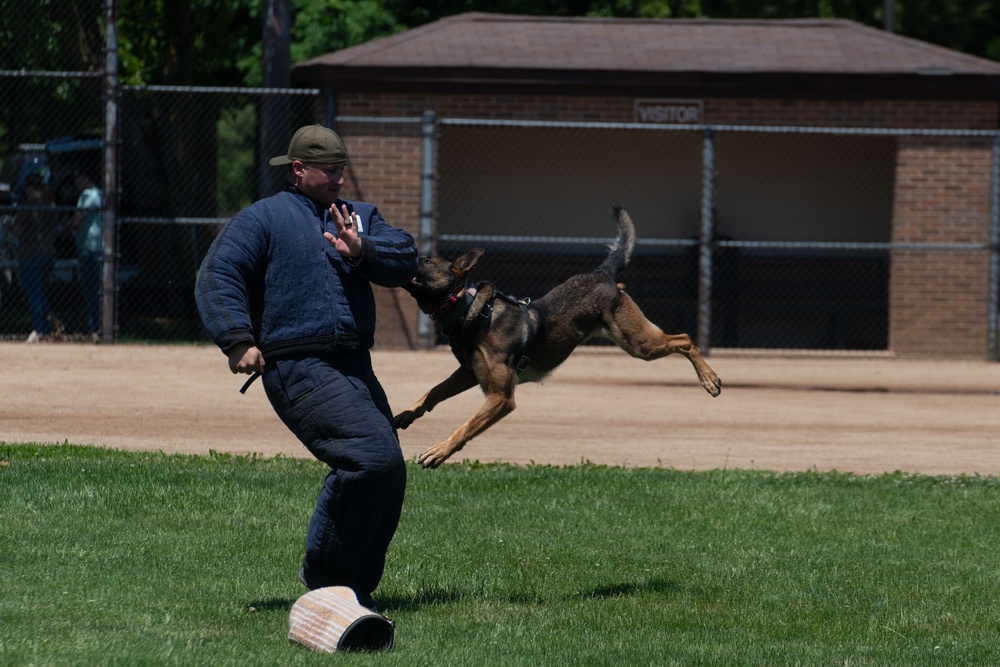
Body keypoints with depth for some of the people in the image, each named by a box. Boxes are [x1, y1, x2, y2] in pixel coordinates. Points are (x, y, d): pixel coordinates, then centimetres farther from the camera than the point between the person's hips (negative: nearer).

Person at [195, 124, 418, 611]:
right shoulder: (263, 219, 4)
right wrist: (237, 340, -17)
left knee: (389, 477, 7)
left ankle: (357, 583, 21)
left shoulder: (358, 217, 22)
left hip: (355, 368, 8)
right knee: (375, 457, -23)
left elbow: (405, 259, 7)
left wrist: (362, 251, -13)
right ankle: (324, 574, -10)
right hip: (300, 369, -8)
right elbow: (216, 277, -4)